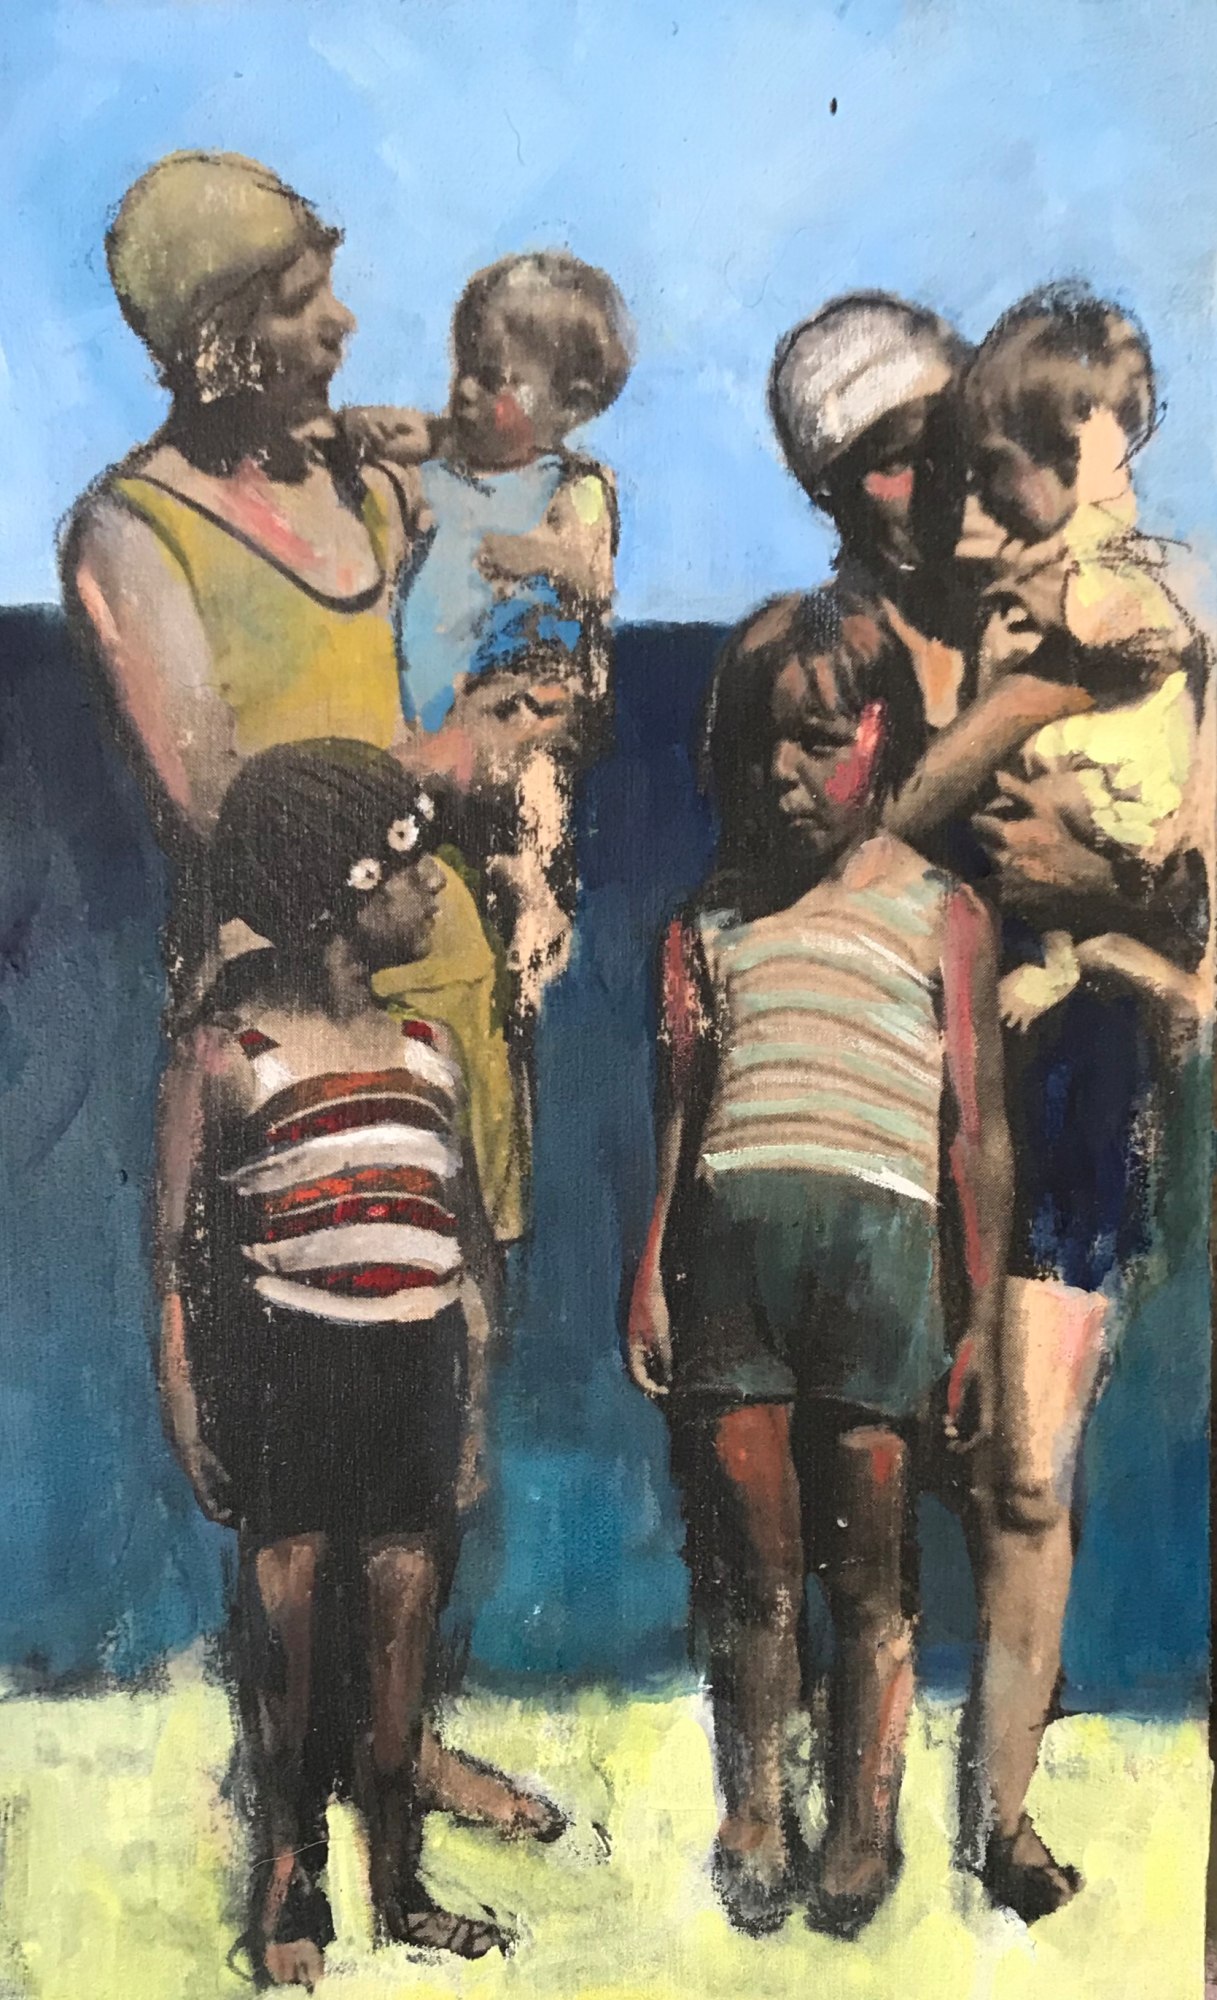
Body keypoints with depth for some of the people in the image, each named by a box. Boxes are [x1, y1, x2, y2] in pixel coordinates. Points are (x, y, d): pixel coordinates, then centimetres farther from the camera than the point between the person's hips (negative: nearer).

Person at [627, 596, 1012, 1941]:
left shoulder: (939, 911, 14)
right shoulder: (715, 912, 20)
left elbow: (980, 1132, 10)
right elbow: (676, 1110, 17)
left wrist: (981, 1319, 4)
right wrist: (649, 1275, 7)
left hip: (876, 1234, -2)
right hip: (727, 1235, 2)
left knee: (866, 1569, 2)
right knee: (750, 1565, 3)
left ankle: (862, 1836, 13)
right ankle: (753, 1828, 15)